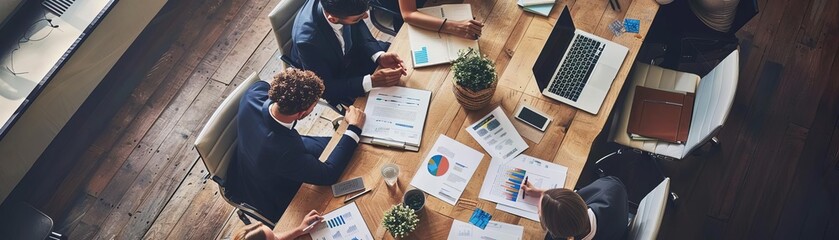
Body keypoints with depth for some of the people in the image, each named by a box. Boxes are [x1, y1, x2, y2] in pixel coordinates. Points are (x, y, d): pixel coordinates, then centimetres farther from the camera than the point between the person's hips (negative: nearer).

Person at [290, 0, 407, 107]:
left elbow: (358, 28, -6)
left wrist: (380, 56, -23)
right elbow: (324, 87, -28)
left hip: (350, 50, 6)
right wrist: (372, 81, -36)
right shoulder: (308, 41, -42)